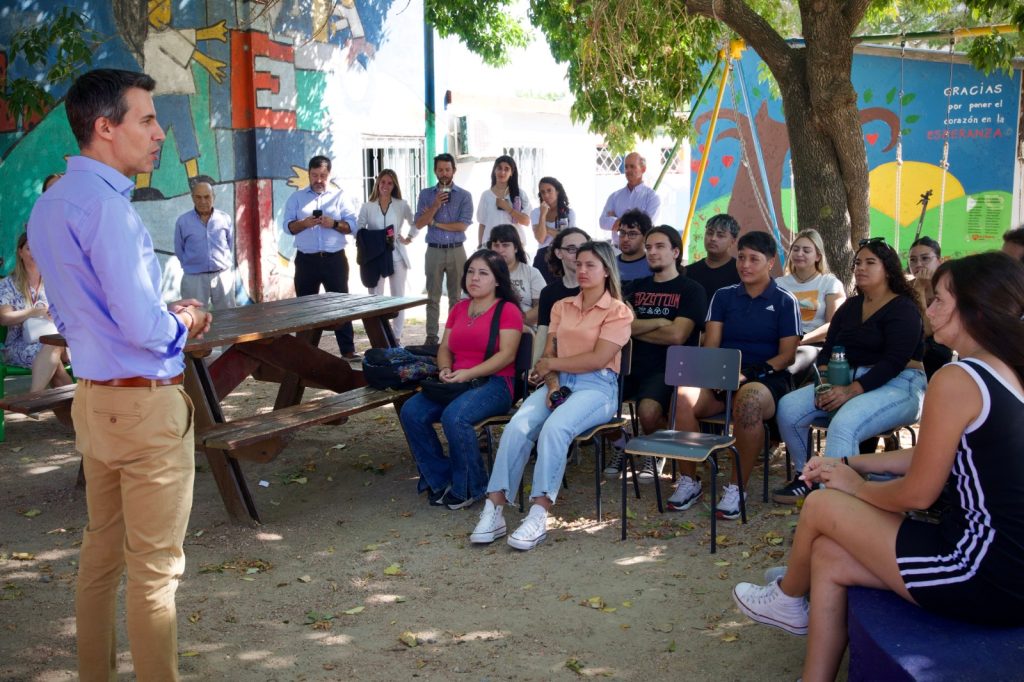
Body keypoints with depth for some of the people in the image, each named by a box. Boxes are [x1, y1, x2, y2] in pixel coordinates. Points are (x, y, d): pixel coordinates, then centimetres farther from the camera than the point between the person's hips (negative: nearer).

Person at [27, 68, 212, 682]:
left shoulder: (50, 205, 11)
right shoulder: (107, 207, -20)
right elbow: (144, 328, -24)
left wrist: (166, 316, 11)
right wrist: (183, 324, -3)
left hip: (94, 397, 10)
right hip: (146, 402, -9)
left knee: (102, 552, 19)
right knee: (155, 569, 1)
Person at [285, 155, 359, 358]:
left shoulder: (340, 196, 6)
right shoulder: (296, 198, 9)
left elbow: (353, 225, -1)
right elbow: (288, 226, 2)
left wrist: (334, 224, -18)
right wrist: (303, 223, -17)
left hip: (335, 259, -1)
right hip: (306, 260, 1)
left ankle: (348, 350, 3)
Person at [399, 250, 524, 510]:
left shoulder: (508, 310, -1)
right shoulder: (459, 308, 20)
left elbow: (507, 354, -11)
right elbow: (444, 347, 20)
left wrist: (468, 373, -20)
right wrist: (446, 369, -3)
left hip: (495, 383, -7)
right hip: (457, 382, 7)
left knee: (455, 416, -34)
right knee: (411, 412, -17)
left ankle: (469, 488, -13)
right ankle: (439, 479, -4)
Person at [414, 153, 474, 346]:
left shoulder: (464, 196, 2)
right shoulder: (426, 194, 7)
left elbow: (463, 225, -9)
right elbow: (419, 224, -1)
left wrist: (435, 223, -6)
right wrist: (435, 205, -13)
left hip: (456, 251, -1)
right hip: (434, 251, 1)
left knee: (456, 297, 4)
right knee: (433, 297, 4)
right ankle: (431, 336, 7)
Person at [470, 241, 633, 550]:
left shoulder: (618, 311, 2)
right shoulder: (562, 307, 20)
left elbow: (598, 359, -10)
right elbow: (548, 354, 13)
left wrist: (551, 364, -2)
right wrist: (552, 384, -7)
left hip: (597, 387, -5)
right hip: (558, 383, 5)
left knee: (554, 428, -34)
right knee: (516, 427, -24)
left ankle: (538, 516, -34)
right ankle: (493, 510, -26)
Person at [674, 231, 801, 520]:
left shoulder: (785, 301, 9)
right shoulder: (723, 296, 18)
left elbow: (787, 354, 1)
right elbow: (710, 345, 9)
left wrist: (751, 373, -15)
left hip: (766, 380, -3)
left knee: (749, 399, -40)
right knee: (683, 396, -30)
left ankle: (738, 487, -25)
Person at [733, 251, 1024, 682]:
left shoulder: (957, 380, -18)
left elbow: (917, 493, -14)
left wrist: (854, 486, 5)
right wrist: (852, 464, 19)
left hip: (986, 579, -9)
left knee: (821, 505, 5)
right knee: (829, 558, 15)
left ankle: (786, 598, 33)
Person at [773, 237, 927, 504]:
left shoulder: (903, 309, -5)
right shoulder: (850, 306, 18)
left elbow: (894, 362, -17)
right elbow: (828, 349, 13)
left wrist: (851, 391, -26)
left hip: (898, 385, -7)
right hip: (847, 381, 7)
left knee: (844, 424, -37)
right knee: (788, 407, -13)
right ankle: (806, 478, 3)